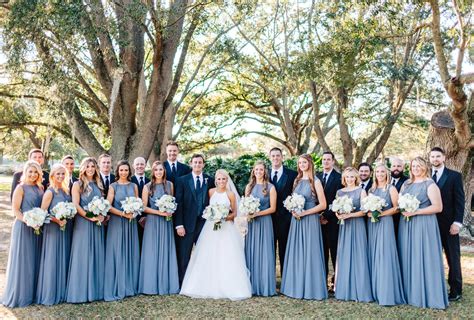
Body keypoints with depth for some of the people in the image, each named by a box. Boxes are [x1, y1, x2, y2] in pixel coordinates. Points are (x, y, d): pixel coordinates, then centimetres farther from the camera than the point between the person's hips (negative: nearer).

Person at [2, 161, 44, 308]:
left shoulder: (40, 188, 10)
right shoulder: (21, 188, -6)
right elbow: (15, 210, -12)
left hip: (37, 228, 6)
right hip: (23, 227, -6)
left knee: (35, 260, 12)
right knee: (22, 260, 1)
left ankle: (32, 292, 23)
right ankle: (19, 294, 13)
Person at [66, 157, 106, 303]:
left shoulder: (98, 185, 15)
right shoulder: (78, 184, -1)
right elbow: (75, 205, -10)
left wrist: (102, 216, -2)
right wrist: (89, 217, -17)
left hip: (97, 224, 5)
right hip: (83, 223, -5)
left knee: (97, 255, 7)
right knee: (83, 256, -4)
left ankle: (95, 289, 15)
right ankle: (81, 291, 3)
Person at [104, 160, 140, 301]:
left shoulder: (134, 186, 10)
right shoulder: (113, 186, 0)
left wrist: (133, 212, -11)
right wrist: (123, 213, -16)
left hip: (131, 223, 3)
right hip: (116, 223, -3)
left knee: (131, 254, 7)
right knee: (117, 254, -2)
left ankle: (129, 287, 17)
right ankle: (116, 289, 4)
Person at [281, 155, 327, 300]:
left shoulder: (315, 181, -5)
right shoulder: (297, 181, 12)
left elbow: (323, 205, -9)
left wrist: (304, 212, -14)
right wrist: (293, 210, -1)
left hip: (310, 220, -6)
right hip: (296, 220, 6)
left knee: (309, 253, -2)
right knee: (296, 253, 8)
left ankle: (312, 289, 7)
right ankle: (297, 286, 17)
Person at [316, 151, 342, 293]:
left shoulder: (339, 178, -4)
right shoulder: (316, 177, 13)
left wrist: (327, 215, -12)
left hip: (333, 220, -5)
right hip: (319, 219, 5)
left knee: (334, 250, -1)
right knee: (322, 250, 9)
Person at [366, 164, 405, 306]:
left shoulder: (391, 188, 0)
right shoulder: (371, 190, 15)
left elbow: (396, 208, -7)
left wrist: (381, 213, -17)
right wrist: (368, 213, -2)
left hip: (385, 223, -5)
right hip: (372, 224, 5)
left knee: (384, 256, -9)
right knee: (373, 256, 5)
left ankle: (387, 294, -6)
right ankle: (375, 291, 11)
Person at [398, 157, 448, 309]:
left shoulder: (430, 184, -5)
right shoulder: (406, 184, 14)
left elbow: (438, 207, -12)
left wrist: (416, 212, -16)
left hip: (423, 225, -6)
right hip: (406, 225, 6)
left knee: (423, 259, -4)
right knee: (407, 258, 7)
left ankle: (426, 296, 5)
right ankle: (409, 292, 16)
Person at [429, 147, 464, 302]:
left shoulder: (454, 176, 0)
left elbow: (459, 200, -4)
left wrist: (457, 222, -11)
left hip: (448, 224, -2)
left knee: (453, 258, 6)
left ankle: (456, 290, 15)